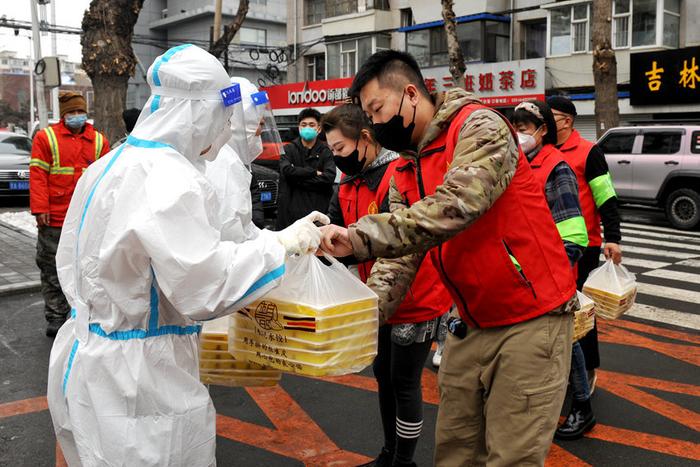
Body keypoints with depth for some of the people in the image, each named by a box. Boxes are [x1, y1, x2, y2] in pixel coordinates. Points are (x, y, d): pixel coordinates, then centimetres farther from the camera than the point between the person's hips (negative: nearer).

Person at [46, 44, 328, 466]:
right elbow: (203, 286, -25)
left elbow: (71, 260, 16)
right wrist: (281, 243, -16)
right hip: (135, 376, -9)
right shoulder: (172, 181, -23)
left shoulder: (107, 166, 7)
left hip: (85, 351, 9)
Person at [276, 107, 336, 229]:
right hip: (292, 208, 1)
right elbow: (287, 170, -8)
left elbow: (329, 177, -8)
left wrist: (298, 179, -7)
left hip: (318, 207, 0)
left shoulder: (325, 151, 8)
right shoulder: (289, 149, 12)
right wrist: (314, 172, -6)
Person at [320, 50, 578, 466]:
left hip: (530, 320, -7)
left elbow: (457, 204, -32)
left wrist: (361, 237, -37)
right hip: (470, 326, 7)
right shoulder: (406, 173, 9)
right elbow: (401, 259, 2)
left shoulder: (479, 127, -14)